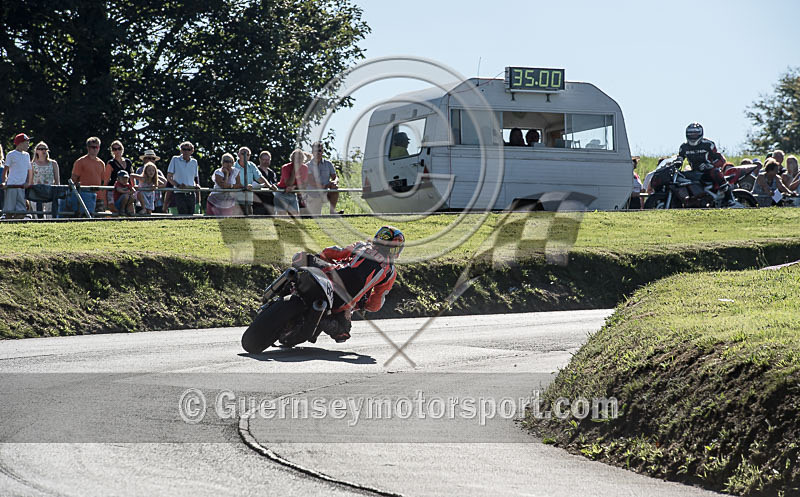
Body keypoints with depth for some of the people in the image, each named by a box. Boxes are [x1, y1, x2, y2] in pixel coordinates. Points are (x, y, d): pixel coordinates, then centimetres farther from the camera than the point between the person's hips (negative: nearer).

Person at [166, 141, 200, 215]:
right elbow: (169, 177, 2)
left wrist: (196, 185, 1)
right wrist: (178, 185, -14)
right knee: (183, 216, -16)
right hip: (179, 194, -4)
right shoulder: (175, 160, 2)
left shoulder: (194, 162, 13)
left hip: (191, 194, 4)